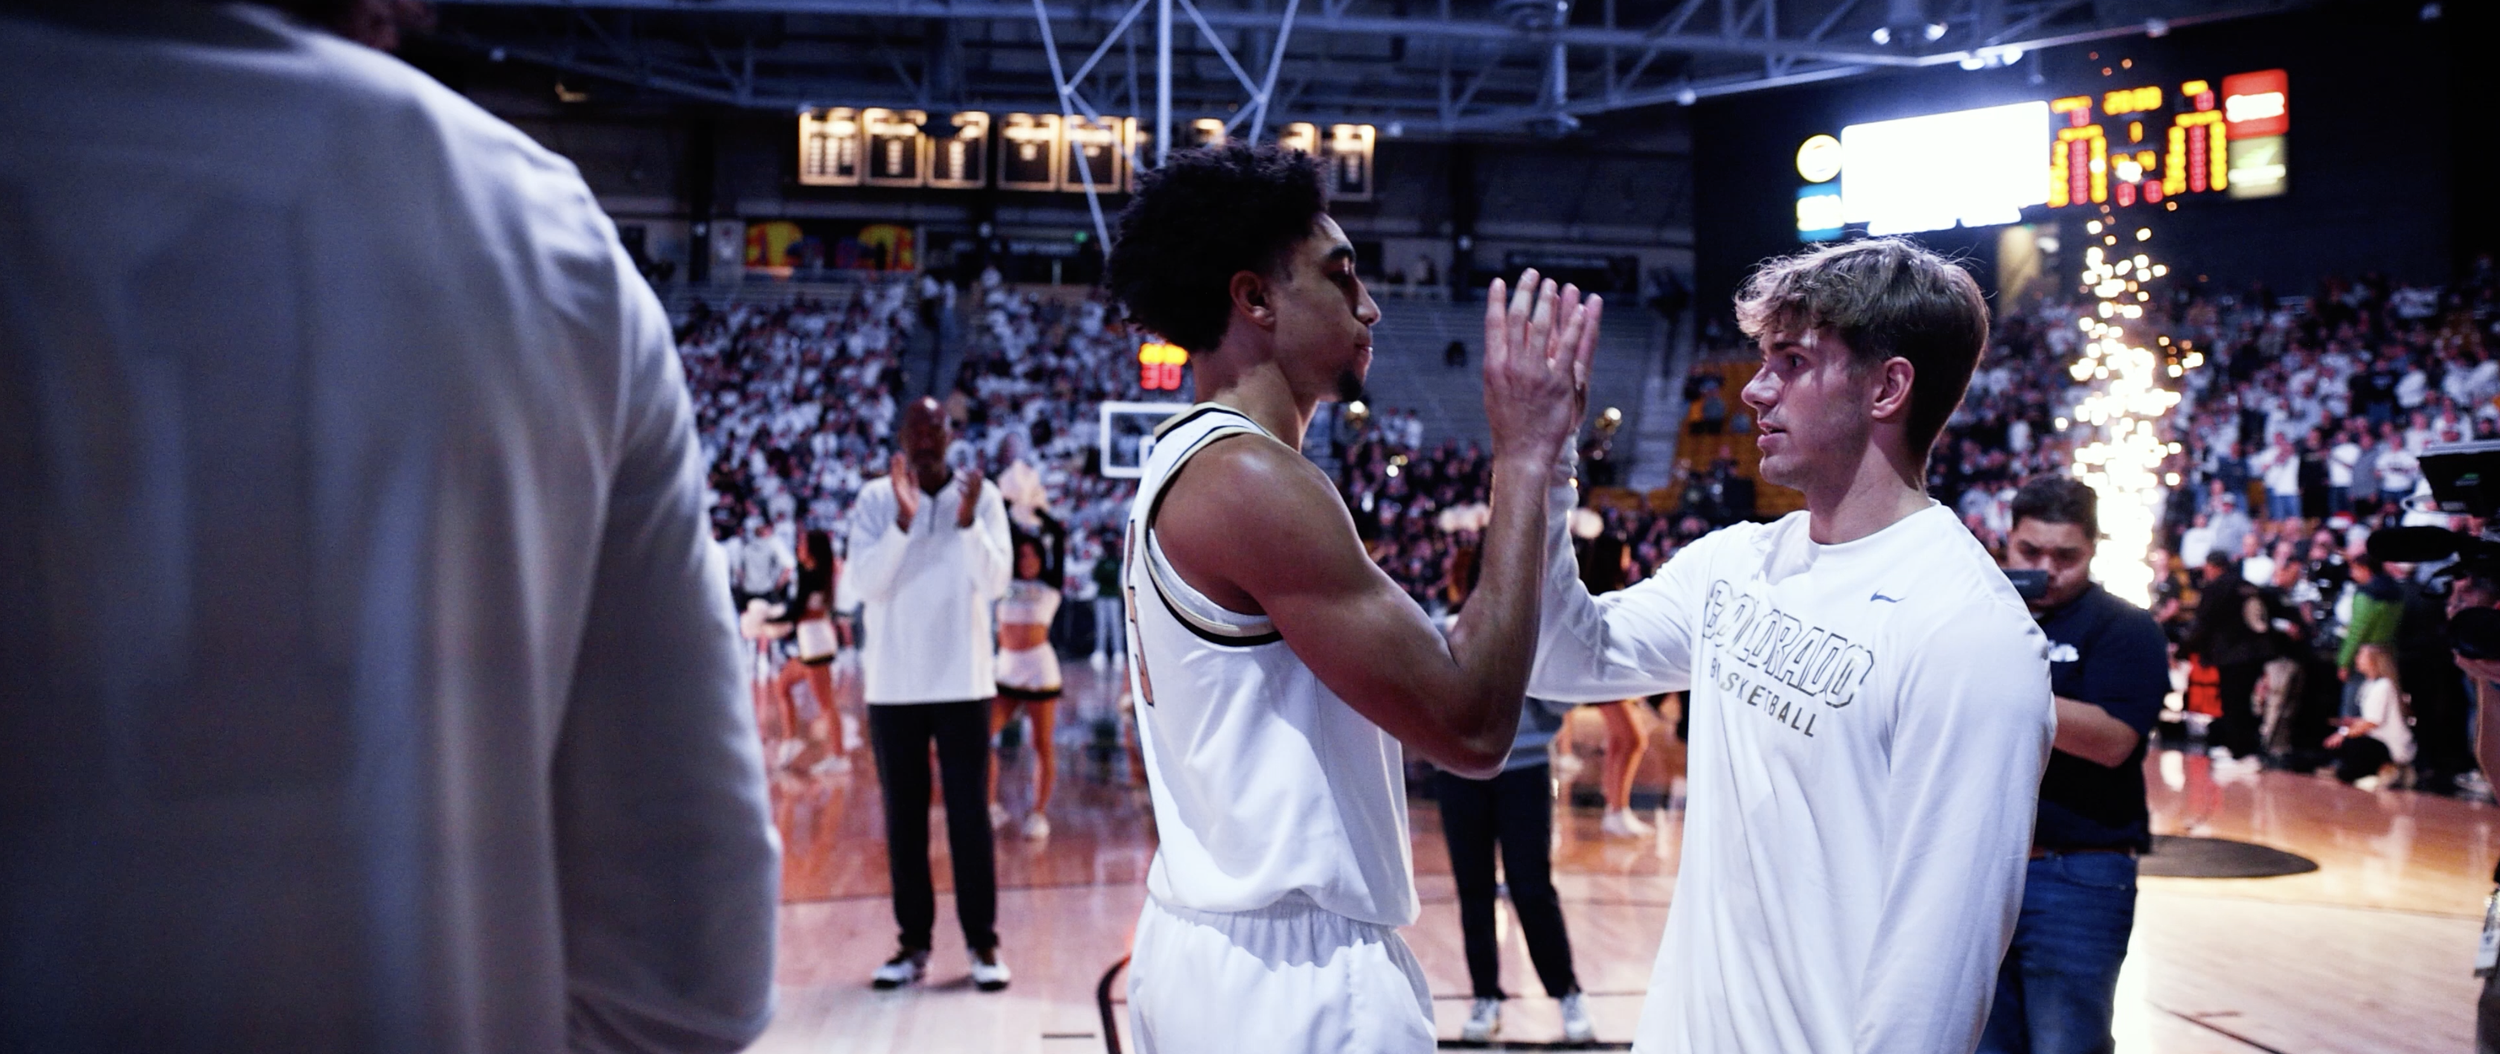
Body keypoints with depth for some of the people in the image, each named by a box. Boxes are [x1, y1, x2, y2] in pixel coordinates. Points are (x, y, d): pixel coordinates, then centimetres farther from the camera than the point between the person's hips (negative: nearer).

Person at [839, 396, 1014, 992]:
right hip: (893, 684, 1)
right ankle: (914, 942, 13)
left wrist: (968, 521, -22)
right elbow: (864, 585, -10)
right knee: (903, 818, 6)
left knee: (970, 816, 1)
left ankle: (982, 942, 8)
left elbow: (995, 584, -8)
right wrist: (903, 521, -22)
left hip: (963, 681, -1)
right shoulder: (874, 499, 0)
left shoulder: (982, 496, 0)